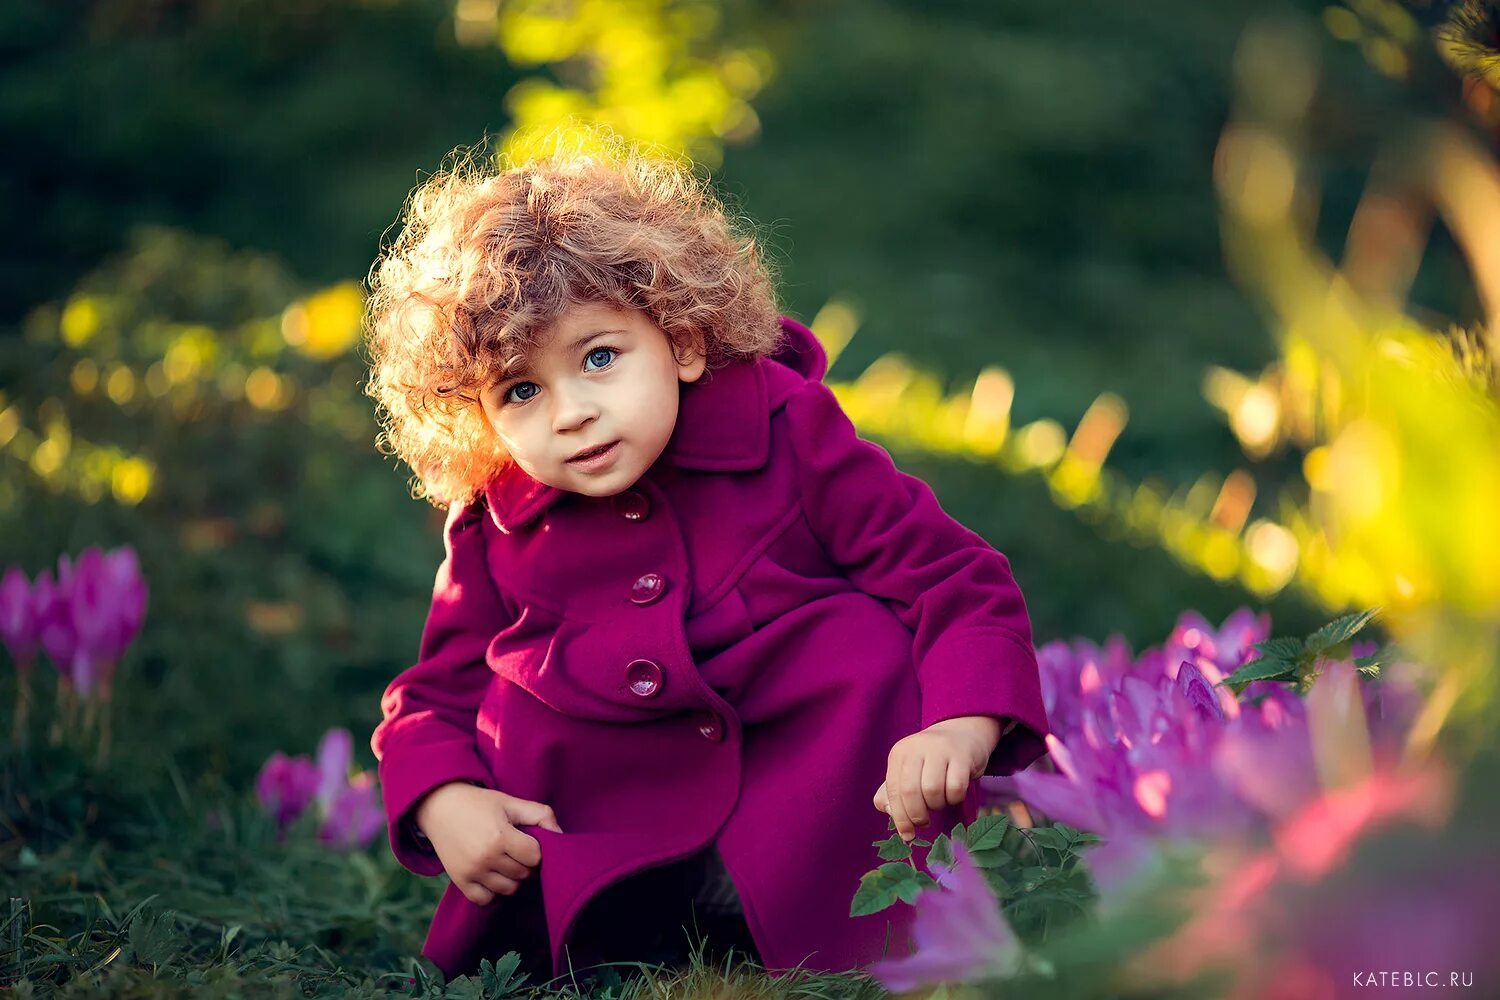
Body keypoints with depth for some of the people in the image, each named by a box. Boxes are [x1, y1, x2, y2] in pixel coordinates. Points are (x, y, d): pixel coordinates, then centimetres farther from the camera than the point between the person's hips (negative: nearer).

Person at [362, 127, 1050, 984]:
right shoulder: (494, 532, 1)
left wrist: (962, 727, -29)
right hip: (613, 851, 2)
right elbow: (436, 696, 13)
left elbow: (959, 583, -10)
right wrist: (444, 802, -10)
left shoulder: (790, 437, -7)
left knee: (866, 637, -24)